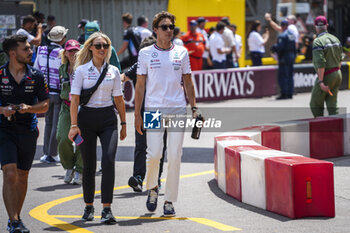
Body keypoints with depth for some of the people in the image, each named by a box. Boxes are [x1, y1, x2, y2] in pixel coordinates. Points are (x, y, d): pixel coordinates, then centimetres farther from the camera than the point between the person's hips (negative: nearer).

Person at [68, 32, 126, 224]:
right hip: (87, 117, -1)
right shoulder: (82, 70, 0)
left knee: (109, 161, -14)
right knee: (89, 164, 5)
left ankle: (107, 209, -14)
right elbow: (74, 99, -5)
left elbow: (119, 99, 12)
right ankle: (88, 206, 23)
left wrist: (123, 124, 12)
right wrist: (74, 125, -13)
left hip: (108, 118, 1)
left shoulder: (113, 71, 7)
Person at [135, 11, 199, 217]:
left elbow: (188, 82, 14)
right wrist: (137, 114, 0)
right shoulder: (146, 53, 4)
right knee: (154, 154, -10)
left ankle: (169, 201, 5)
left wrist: (194, 108, 6)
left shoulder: (182, 52, 10)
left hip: (178, 109, 2)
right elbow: (140, 85, 5)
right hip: (154, 109, -1)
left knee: (175, 156, -3)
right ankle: (152, 188, 19)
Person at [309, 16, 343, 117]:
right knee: (332, 104, 9)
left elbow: (320, 63, -23)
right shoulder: (335, 39, 8)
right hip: (337, 74, 7)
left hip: (326, 76, -7)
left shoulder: (318, 42, -15)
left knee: (315, 104, 4)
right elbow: (339, 60, 14)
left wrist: (321, 81, -22)